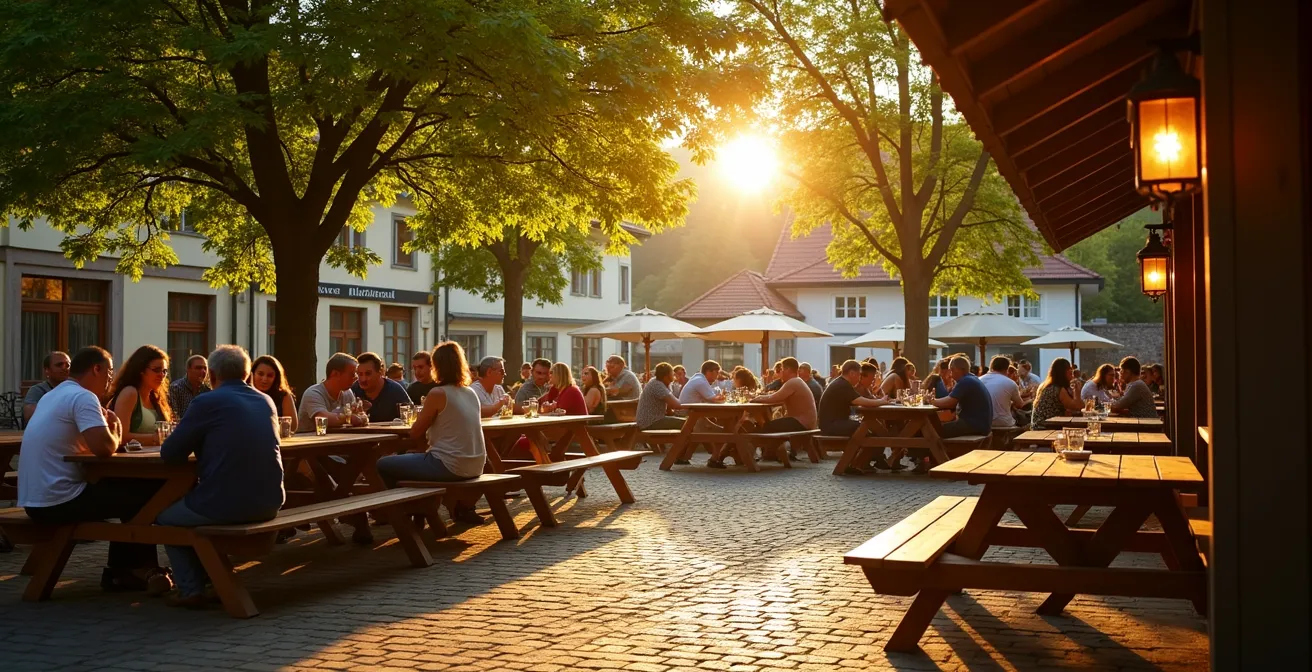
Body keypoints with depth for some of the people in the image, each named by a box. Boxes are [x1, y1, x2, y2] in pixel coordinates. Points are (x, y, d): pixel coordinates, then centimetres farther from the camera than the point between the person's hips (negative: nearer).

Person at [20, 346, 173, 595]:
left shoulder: (53, 396, 16)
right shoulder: (83, 397, -14)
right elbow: (104, 447, -25)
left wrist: (105, 422, 5)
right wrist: (116, 432, -3)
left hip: (36, 500, 10)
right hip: (59, 502, -10)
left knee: (128, 488, 20)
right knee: (146, 494, 1)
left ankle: (120, 571, 22)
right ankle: (139, 569, 16)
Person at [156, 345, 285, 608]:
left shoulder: (207, 402, -7)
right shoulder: (267, 402, 12)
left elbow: (169, 454, -3)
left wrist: (195, 443, 16)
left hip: (224, 505, -7)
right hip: (268, 504, 7)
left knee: (163, 515, 22)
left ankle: (192, 589, 14)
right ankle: (211, 576, 35)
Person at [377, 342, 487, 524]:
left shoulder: (437, 393, -12)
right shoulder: (471, 393, 9)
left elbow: (415, 433, -3)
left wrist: (424, 414, 13)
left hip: (449, 466, -7)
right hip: (474, 466, 7)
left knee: (384, 465, 7)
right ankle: (462, 506, 26)